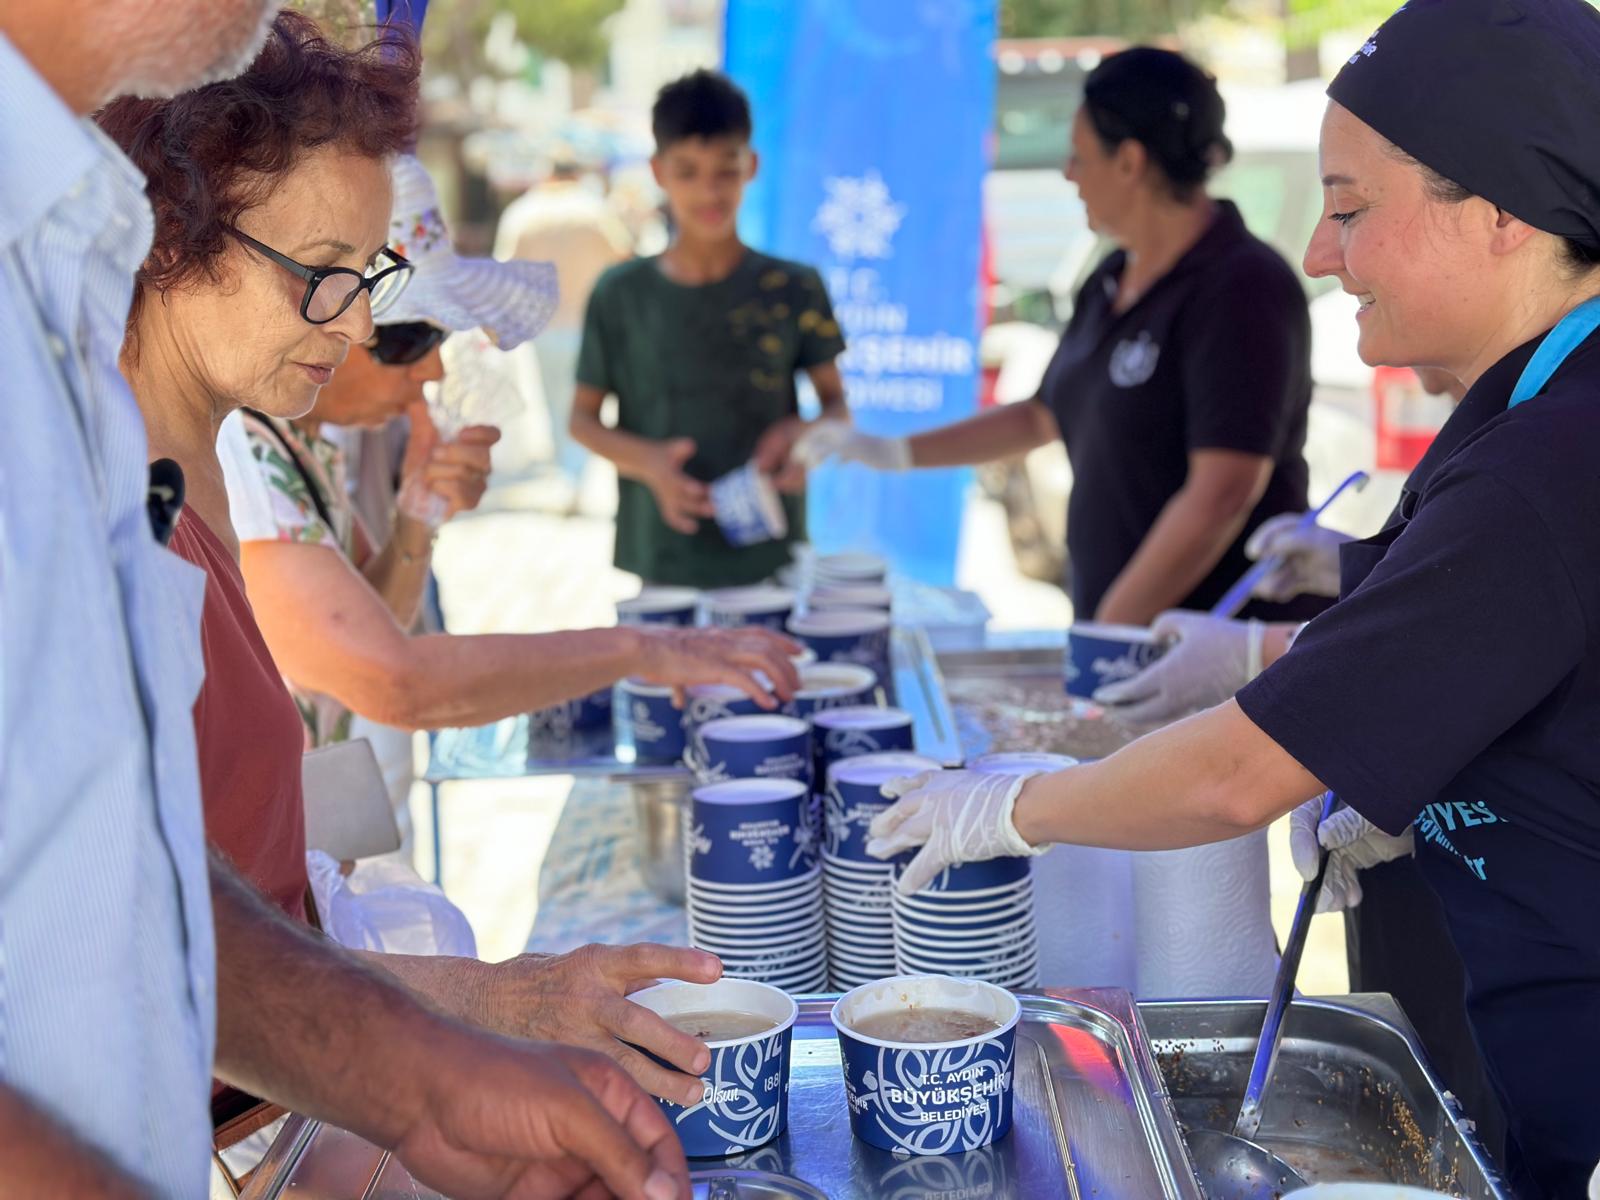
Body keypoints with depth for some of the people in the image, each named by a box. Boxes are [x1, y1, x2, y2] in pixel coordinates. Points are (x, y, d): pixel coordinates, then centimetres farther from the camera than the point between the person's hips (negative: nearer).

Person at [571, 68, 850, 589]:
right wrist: (647, 462, -12)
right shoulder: (620, 295, 2)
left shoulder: (793, 289, 2)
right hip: (663, 562, 0)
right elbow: (583, 417, 8)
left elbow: (836, 403, 9)